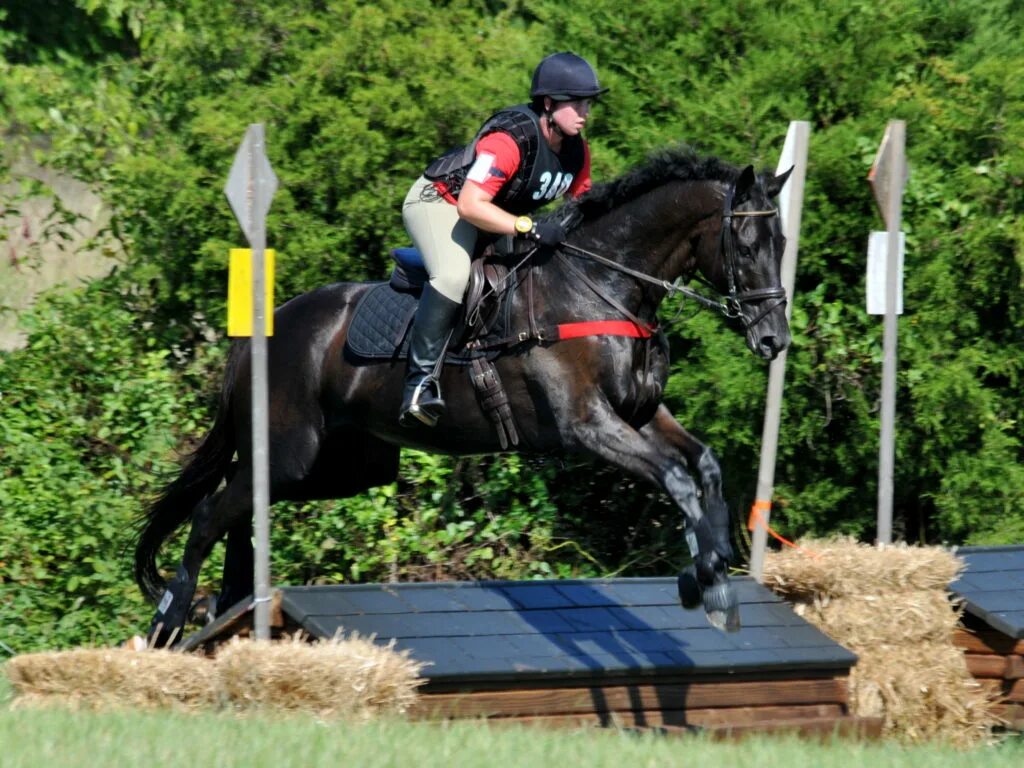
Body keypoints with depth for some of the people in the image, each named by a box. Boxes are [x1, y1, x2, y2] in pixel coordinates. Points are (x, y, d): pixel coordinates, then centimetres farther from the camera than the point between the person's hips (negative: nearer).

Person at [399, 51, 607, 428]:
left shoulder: (575, 151, -7)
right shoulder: (509, 140, -32)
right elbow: (470, 206, -39)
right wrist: (530, 227, -46)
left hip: (500, 216, 9)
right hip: (439, 201, -9)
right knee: (453, 273, -35)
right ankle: (420, 381, -33)